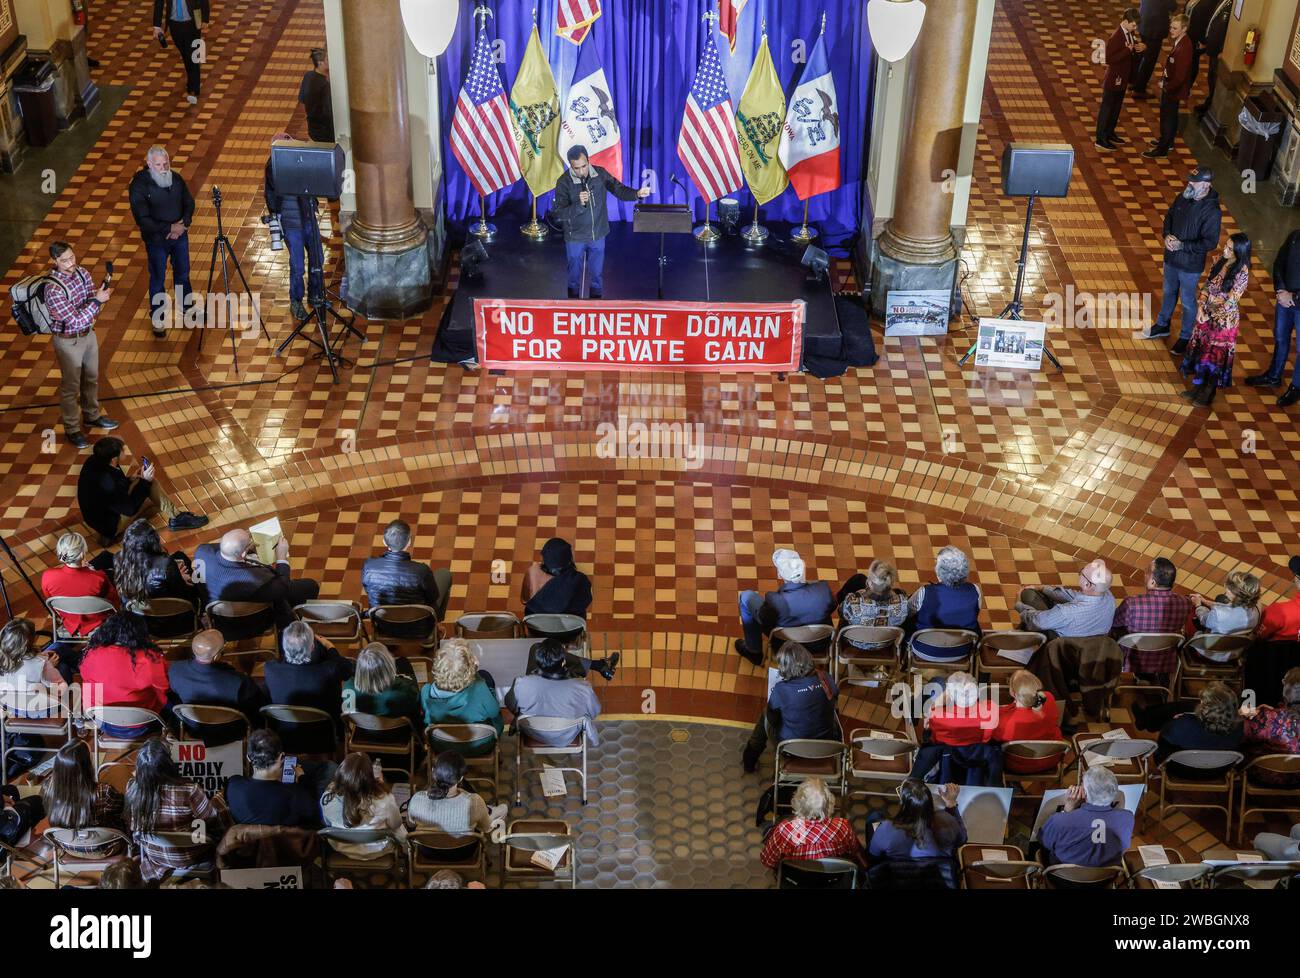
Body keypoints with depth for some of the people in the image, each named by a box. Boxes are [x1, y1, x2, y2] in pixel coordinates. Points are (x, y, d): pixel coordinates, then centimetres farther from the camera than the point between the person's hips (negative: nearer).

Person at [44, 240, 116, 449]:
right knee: (71, 386, 10)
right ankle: (72, 429, 28)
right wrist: (97, 300, -30)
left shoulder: (82, 273, -8)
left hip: (88, 334, 7)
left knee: (91, 378, 24)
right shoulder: (53, 289, -31)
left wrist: (100, 296, -23)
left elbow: (92, 302, 0)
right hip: (68, 341, -7)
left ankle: (92, 416, 46)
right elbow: (75, 321, -29)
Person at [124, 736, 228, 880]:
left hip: (154, 859, 5)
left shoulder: (132, 788, -20)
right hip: (190, 860, -5)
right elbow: (218, 822, -18)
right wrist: (218, 798, 4)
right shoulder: (188, 790, -34)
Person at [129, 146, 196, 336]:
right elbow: (142, 220, -24)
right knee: (158, 279, 10)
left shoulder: (176, 178, -7)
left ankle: (186, 308, 44)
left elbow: (189, 203, 3)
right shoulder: (139, 185, -22)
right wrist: (169, 228, -26)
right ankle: (157, 319, 27)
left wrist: (184, 224, -15)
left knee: (183, 272, 21)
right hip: (156, 240, -5)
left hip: (180, 235, 5)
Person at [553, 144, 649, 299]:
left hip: (598, 236, 2)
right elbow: (559, 213, -21)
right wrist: (579, 204, -36)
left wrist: (637, 194, -24)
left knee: (597, 275, 17)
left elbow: (619, 189, -5)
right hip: (575, 239, -2)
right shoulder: (564, 182, -18)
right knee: (574, 276, 15)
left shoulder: (600, 174, -10)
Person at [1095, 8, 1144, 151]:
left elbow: (1135, 54, 13)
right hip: (1113, 79, -9)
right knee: (1106, 108, 1)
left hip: (1123, 78, 9)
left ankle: (1109, 134, 34)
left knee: (1116, 107, 19)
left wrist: (1142, 48, -10)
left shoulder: (1131, 34, 2)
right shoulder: (1116, 37, -25)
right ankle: (1101, 140, 9)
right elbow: (1109, 59, -28)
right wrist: (1128, 49, -29)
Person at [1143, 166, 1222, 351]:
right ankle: (1162, 326, 47)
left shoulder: (1212, 211, -26)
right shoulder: (1183, 197, -6)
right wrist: (1167, 235, -9)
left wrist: (1182, 245, -26)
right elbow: (1169, 216, 10)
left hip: (1190, 265, -6)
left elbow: (1210, 242, -24)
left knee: (1187, 301, 11)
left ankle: (1186, 337, 30)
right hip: (1171, 258, 6)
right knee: (1169, 293, 26)